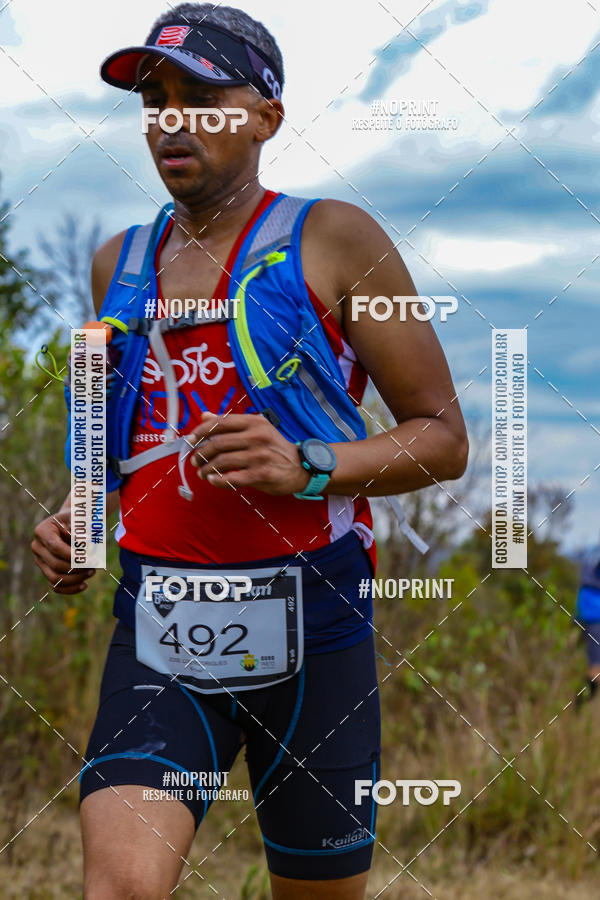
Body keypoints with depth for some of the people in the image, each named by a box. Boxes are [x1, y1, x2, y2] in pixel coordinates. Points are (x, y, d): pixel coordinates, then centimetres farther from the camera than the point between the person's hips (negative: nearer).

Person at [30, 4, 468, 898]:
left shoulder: (333, 242, -1)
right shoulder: (120, 265, 13)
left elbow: (443, 438, -1)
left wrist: (308, 469, -18)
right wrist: (78, 514, 7)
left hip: (307, 630, -2)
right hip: (160, 633, 3)